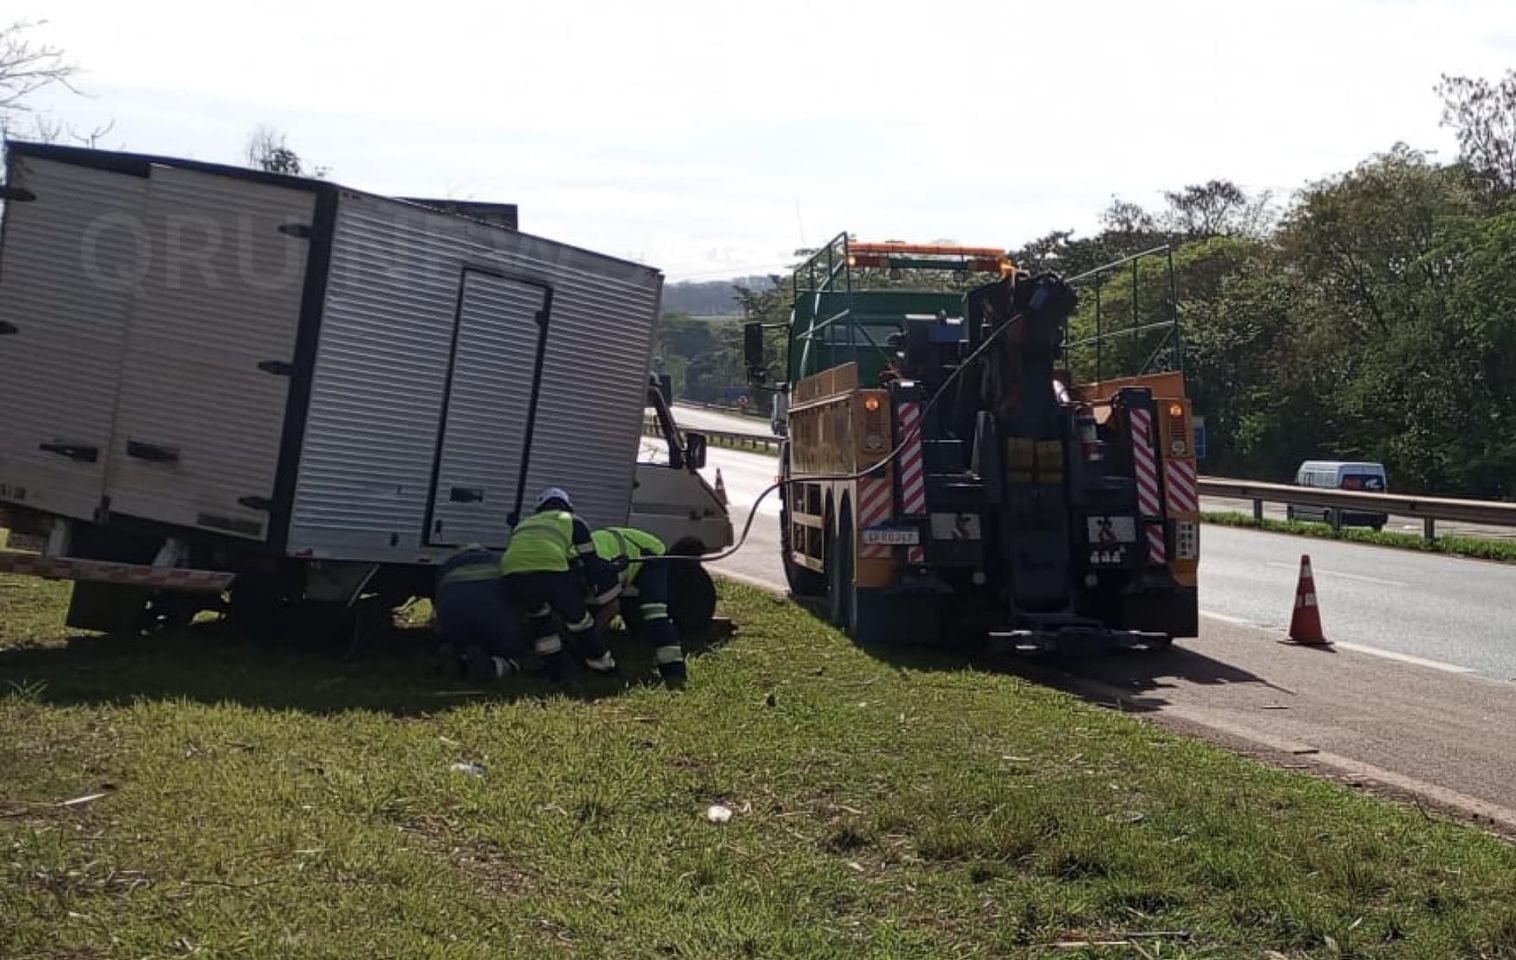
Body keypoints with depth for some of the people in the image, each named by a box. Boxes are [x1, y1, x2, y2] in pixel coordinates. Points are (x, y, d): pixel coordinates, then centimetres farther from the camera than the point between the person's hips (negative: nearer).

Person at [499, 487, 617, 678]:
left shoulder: (523, 524, 39)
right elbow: (591, 564, 24)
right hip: (551, 572, -3)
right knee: (576, 616, 22)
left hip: (512, 575, 3)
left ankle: (556, 667, 31)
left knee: (537, 615, 32)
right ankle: (602, 663, 35)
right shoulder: (573, 522, 28)